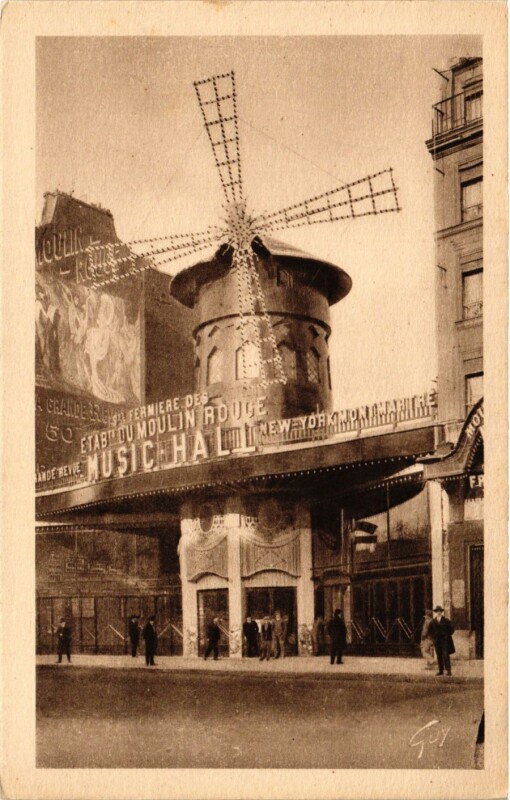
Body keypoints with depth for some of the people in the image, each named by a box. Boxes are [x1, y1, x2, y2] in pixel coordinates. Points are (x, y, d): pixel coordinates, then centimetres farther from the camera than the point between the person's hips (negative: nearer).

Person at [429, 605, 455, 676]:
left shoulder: (446, 620, 0)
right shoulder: (433, 621, 9)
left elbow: (451, 629, 3)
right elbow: (430, 630, 18)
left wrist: (446, 635, -3)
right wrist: (433, 636, 7)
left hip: (445, 640, -3)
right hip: (437, 641, 4)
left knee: (445, 655, -10)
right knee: (439, 656, 4)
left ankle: (448, 670, -9)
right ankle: (441, 670, 8)